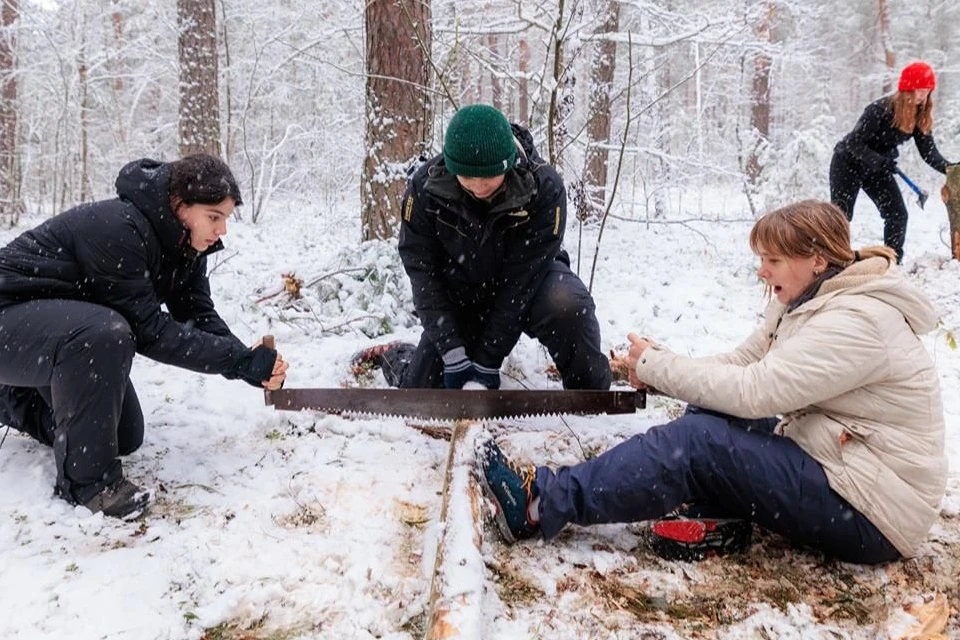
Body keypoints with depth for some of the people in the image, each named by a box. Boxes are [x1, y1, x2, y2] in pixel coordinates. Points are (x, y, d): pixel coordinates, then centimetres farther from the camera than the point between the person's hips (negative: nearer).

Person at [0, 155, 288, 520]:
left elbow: (201, 317, -8)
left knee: (127, 438, 12)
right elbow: (149, 331, -32)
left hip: (71, 330, 9)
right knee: (105, 332, -40)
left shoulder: (184, 242, -5)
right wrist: (240, 360, -34)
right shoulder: (117, 228, -32)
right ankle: (85, 476, -21)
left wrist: (252, 363, -25)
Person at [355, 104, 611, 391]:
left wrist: (488, 362, -25)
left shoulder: (544, 188, -28)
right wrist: (453, 352, -26)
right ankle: (392, 356, 36)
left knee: (568, 303, -36)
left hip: (529, 285, -1)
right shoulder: (425, 186, -23)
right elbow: (423, 272, -19)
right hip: (461, 295, 2)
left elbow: (522, 279, -26)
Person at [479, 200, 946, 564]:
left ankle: (544, 503, -18)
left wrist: (656, 364, -17)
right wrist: (662, 372, -13)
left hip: (871, 511, -9)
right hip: (829, 459, 10)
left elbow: (754, 390, -27)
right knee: (706, 415, -2)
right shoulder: (810, 301, 8)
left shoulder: (857, 321, -22)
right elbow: (742, 362, 5)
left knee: (697, 441, -21)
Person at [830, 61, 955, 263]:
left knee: (898, 214, -2)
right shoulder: (880, 110, -27)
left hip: (878, 168, 6)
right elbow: (855, 143, -27)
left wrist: (948, 168, -27)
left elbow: (928, 151, -9)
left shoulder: (921, 117, -8)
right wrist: (881, 161, -40)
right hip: (848, 163, -6)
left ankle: (893, 262, 8)